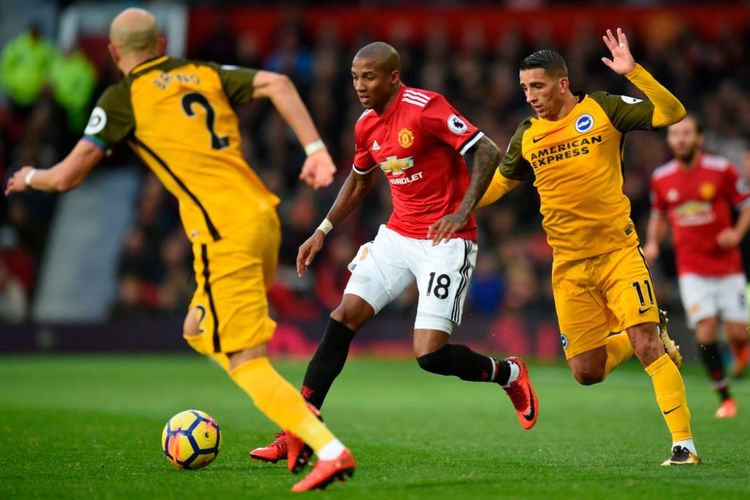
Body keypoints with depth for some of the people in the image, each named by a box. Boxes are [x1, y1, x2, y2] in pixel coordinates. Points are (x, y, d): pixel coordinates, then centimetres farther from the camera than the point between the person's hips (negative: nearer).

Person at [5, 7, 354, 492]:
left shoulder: (123, 98, 2)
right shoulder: (206, 74, 17)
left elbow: (67, 177, 2)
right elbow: (276, 83, 4)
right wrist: (315, 149, 1)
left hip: (226, 236, -7)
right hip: (263, 215, 7)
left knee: (245, 363, -4)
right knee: (200, 333, 25)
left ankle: (331, 450, -17)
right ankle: (299, 420, 17)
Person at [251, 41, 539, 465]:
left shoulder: (426, 107, -16)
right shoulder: (366, 126, 7)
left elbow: (488, 152, -18)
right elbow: (359, 182, 25)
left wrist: (463, 211, -27)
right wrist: (323, 231, 19)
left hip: (445, 240, -7)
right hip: (397, 235, 7)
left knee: (430, 354, -13)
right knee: (343, 319, -5)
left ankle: (509, 374, 17)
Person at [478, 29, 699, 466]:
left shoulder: (603, 109, -3)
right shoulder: (526, 137, 7)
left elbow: (672, 113, -9)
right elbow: (500, 182, 24)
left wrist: (633, 72, -21)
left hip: (618, 252, -4)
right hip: (569, 266, 4)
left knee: (645, 344, -18)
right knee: (587, 372, 2)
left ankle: (685, 444, -10)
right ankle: (654, 332, 29)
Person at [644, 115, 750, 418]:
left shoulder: (721, 170, -6)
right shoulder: (661, 178, 2)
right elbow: (659, 215, 18)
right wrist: (653, 242, 1)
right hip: (691, 270, 1)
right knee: (706, 331, -12)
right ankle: (725, 399, 0)